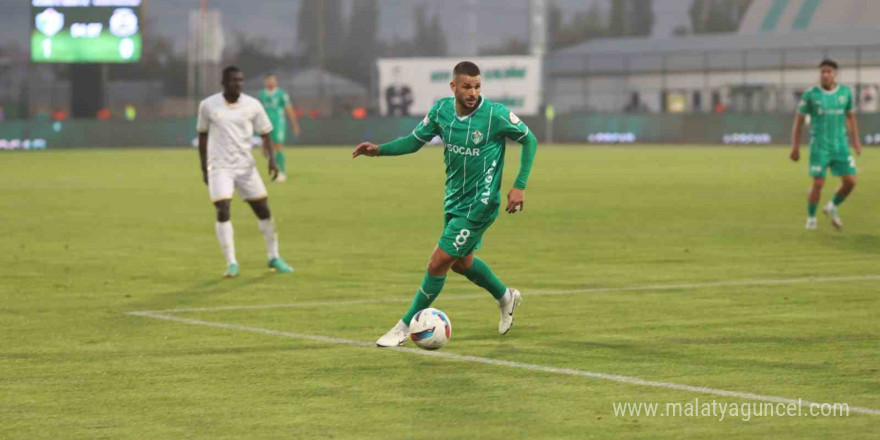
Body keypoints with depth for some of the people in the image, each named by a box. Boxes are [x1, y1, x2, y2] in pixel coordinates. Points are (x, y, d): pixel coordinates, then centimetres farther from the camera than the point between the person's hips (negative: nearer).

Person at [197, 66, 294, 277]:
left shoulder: (252, 105, -2)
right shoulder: (208, 105, -3)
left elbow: (265, 133, 3)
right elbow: (202, 135, 7)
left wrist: (271, 159, -13)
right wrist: (204, 169, 7)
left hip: (246, 166, 2)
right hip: (219, 168, -2)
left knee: (263, 210, 4)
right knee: (223, 211, -16)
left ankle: (274, 258, 20)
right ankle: (231, 263, -10)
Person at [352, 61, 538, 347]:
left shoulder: (496, 114, -19)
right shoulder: (441, 110, -6)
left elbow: (529, 140, -6)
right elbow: (414, 141, 6)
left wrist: (519, 186, -12)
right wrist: (379, 150, -10)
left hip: (479, 203, -7)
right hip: (454, 199, 7)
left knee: (438, 263, -8)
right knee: (461, 262, 23)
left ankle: (405, 327, 6)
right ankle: (505, 297, 49)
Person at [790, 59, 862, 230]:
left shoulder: (845, 92, 4)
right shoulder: (811, 94, -5)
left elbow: (850, 117, 18)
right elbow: (798, 121, 2)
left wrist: (856, 141, 13)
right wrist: (795, 147, 0)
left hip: (840, 145, 3)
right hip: (819, 147, -3)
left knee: (850, 182, -3)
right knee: (818, 183, -10)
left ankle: (833, 207, 25)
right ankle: (811, 218, 13)